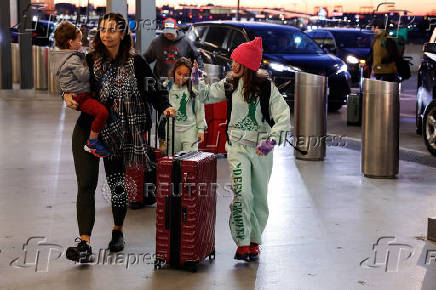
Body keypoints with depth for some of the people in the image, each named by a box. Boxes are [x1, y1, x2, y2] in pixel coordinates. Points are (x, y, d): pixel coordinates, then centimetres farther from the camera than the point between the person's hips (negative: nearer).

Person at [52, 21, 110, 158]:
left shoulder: (59, 56, 15)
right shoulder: (73, 59, -17)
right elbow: (84, 76, -21)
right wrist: (90, 67, -6)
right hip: (79, 96, -11)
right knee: (102, 111, -25)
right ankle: (92, 142, -16)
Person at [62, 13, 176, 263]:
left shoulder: (135, 63, -5)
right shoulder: (90, 60, 2)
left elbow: (153, 90, -7)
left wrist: (165, 107, -25)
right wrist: (68, 95, -9)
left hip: (117, 133, -1)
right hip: (87, 128, 1)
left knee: (117, 183, 12)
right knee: (86, 184, -7)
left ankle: (118, 231, 36)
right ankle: (84, 244, -9)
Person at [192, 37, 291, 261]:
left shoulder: (266, 87, -7)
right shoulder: (230, 85, 3)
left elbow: (284, 116, -13)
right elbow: (207, 95, 19)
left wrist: (272, 139, -25)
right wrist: (196, 81, 2)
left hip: (261, 148, 0)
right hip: (238, 146, 1)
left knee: (259, 197, 9)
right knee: (241, 193, -15)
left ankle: (254, 242, 24)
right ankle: (242, 243, -6)